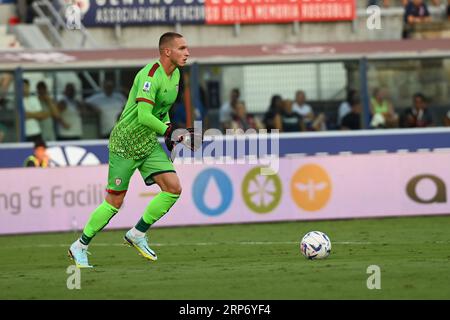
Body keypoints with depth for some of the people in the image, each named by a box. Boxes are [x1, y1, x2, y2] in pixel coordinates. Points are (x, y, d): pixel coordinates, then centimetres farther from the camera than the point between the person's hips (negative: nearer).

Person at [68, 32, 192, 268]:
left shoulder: (175, 74, 6)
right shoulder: (150, 75, -23)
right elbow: (143, 116, -32)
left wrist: (168, 130, 10)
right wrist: (169, 132, -34)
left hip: (149, 144, 8)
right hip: (125, 143, -8)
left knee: (173, 188, -7)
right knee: (115, 202, -4)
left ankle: (137, 234, 7)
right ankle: (80, 247, 13)